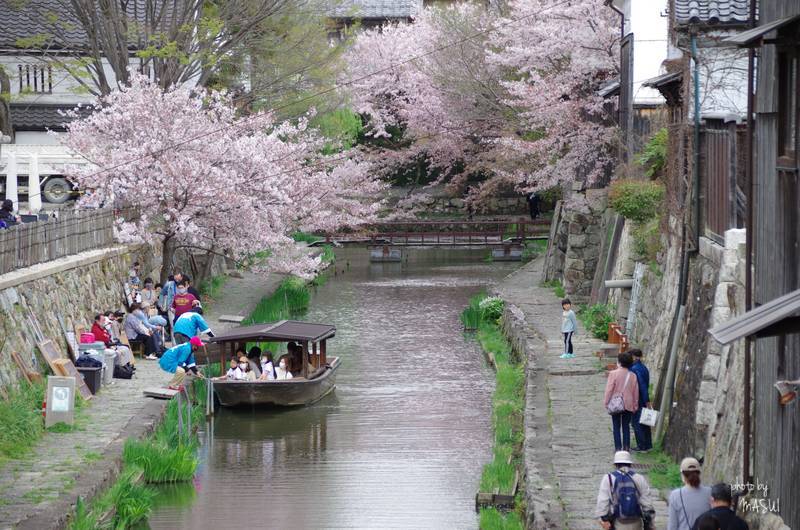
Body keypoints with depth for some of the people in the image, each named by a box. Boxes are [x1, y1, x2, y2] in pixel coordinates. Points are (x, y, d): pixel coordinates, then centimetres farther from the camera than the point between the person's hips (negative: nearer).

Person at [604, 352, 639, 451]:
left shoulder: (613, 374, -12)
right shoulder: (632, 376, -1)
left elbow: (609, 389, -10)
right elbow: (636, 392, 5)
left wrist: (606, 402, 0)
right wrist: (635, 405, 14)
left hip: (616, 404, -3)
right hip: (628, 405, 3)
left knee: (616, 427, 5)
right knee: (626, 426, 12)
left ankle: (618, 447, 1)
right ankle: (626, 446, 10)